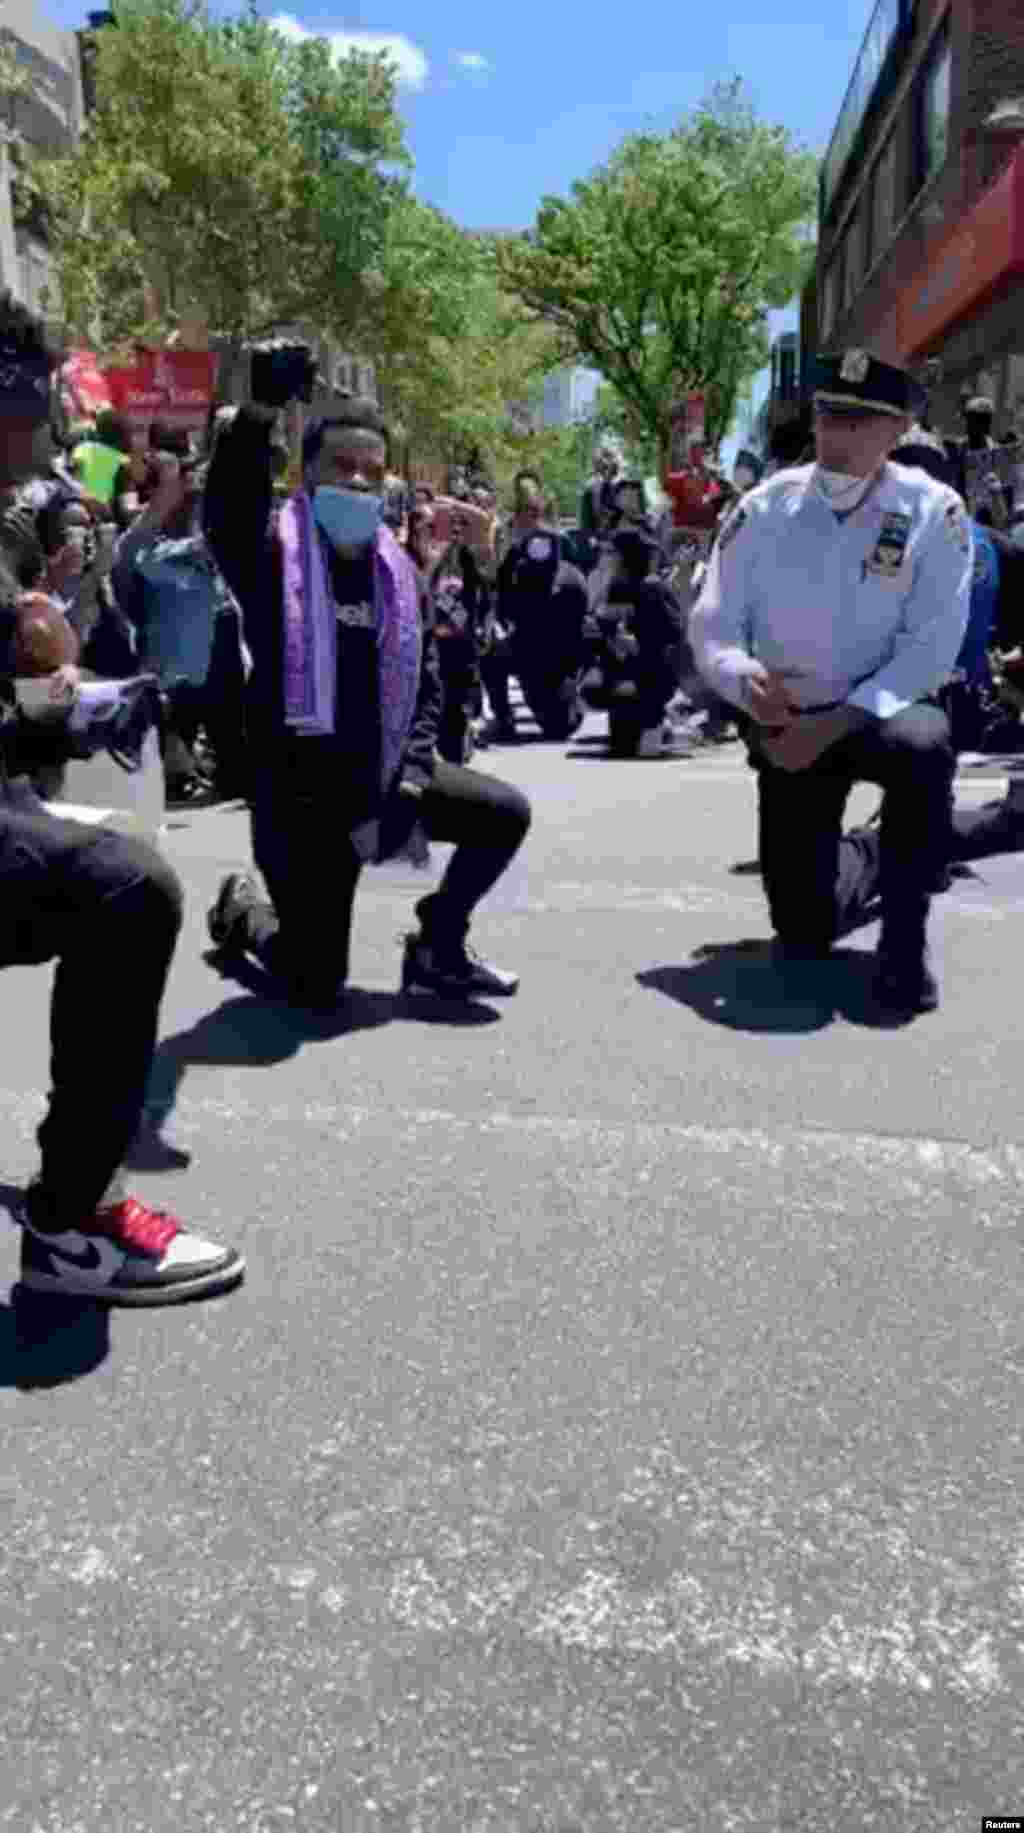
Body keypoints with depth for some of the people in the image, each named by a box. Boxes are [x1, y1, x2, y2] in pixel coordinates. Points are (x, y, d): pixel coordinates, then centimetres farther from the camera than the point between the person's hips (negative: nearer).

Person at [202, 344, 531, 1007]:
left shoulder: (398, 572, 7)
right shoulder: (273, 553, -9)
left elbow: (424, 688, 7)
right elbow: (228, 510, -32)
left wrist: (412, 781, -7)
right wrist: (262, 408, -47)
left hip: (383, 775, 5)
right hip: (300, 791, -5)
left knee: (507, 814, 1)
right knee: (316, 986, -5)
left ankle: (438, 949, 18)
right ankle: (243, 909, 30)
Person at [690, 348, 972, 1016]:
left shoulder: (933, 511, -12)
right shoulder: (766, 506, -6)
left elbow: (931, 649, -17)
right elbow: (712, 627, -7)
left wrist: (841, 721, -28)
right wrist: (745, 679, -29)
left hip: (881, 714, -2)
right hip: (789, 724, 2)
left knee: (923, 744, -41)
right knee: (803, 931, 1)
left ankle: (905, 937, -19)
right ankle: (858, 869, 40)